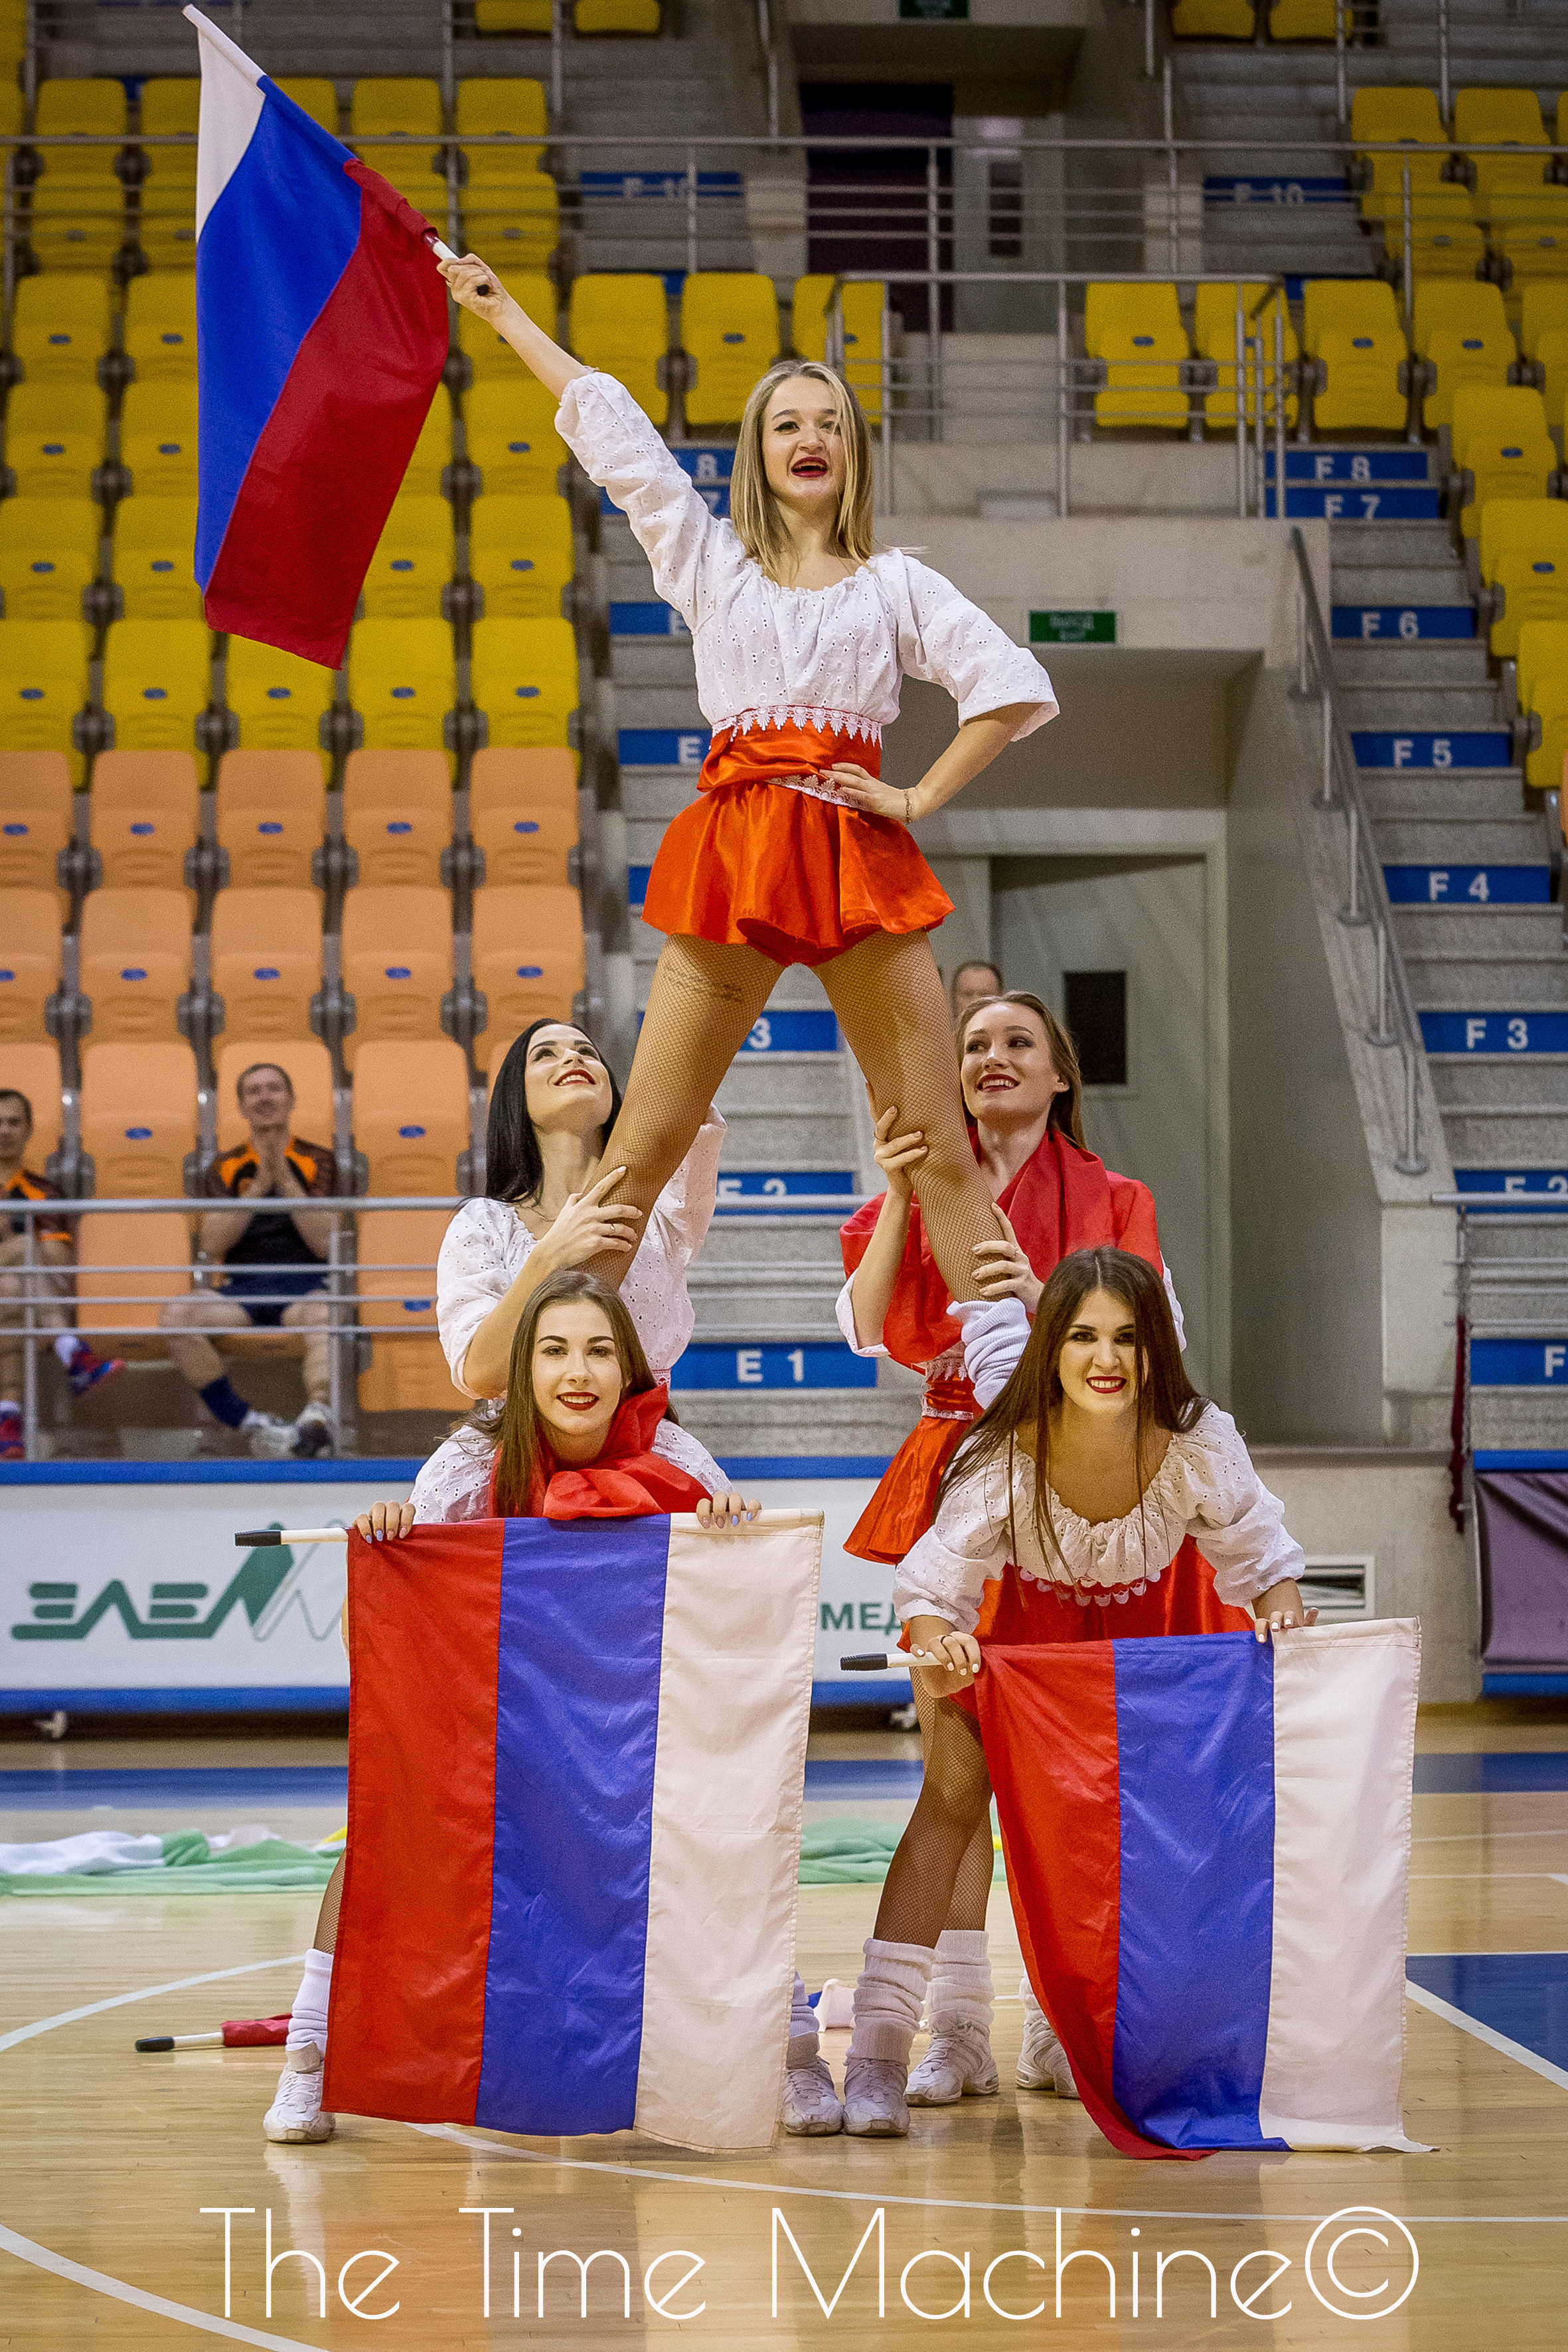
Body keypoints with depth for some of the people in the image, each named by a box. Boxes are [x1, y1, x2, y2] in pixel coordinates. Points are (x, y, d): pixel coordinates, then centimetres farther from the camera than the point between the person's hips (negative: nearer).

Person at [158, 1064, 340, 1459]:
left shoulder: (317, 1162, 13)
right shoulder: (226, 1168, 17)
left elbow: (324, 1242, 0)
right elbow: (212, 1242, 2)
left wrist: (286, 1181, -6)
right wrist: (259, 1186, -5)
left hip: (303, 1288, -2)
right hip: (242, 1290, 2)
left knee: (324, 1313, -39)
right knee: (176, 1315, -28)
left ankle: (318, 1415, -63)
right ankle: (249, 1424, -29)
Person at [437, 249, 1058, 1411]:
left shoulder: (895, 582, 14)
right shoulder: (708, 556, 15)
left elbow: (1018, 686, 8)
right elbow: (604, 419, 21)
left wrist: (920, 799, 1)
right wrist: (503, 313, 26)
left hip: (861, 853, 0)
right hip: (731, 845, 0)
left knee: (936, 1136, -3)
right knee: (645, 1139, -3)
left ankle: (1006, 1367, -2)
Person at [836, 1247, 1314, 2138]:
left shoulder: (1199, 1445, -30)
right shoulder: (1004, 1458, -35)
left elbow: (1260, 1557, -16)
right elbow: (936, 1581, -30)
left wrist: (1281, 1606, -38)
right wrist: (936, 1647, -52)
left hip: (1141, 1629, 2)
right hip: (1020, 1621, -2)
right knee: (952, 1796, -13)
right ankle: (879, 2049, -14)